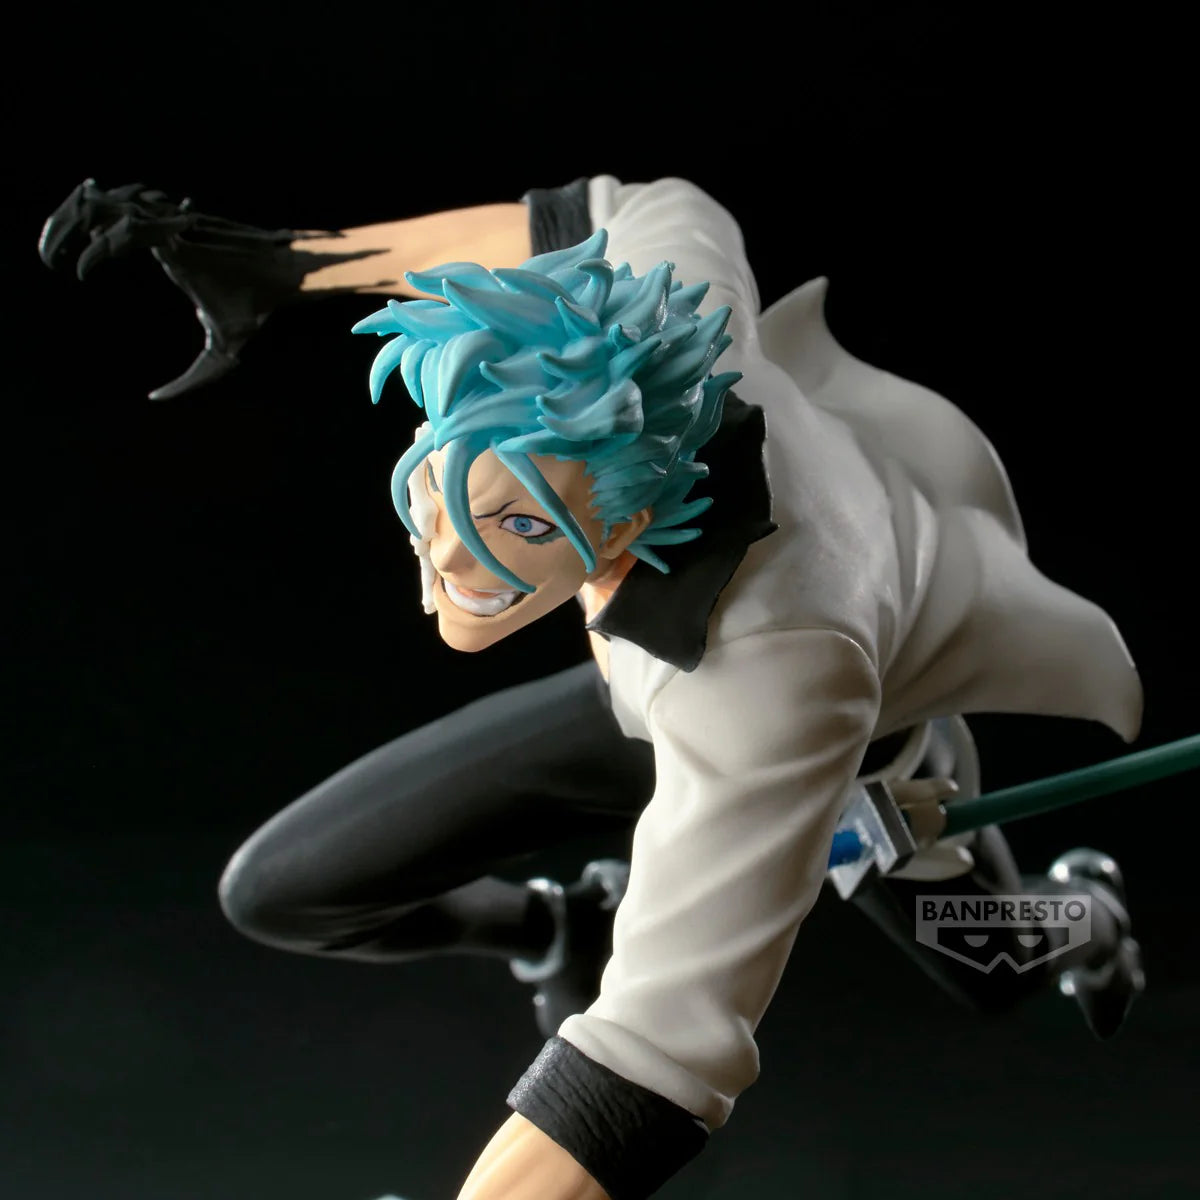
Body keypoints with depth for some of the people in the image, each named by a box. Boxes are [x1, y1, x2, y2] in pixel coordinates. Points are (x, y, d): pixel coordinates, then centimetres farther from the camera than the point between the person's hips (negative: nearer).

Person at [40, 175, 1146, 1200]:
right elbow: (651, 215, -13)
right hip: (655, 694, 4)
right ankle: (564, 929, 29)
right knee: (274, 895, -1)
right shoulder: (639, 333, -38)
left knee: (994, 980, 29)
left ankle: (1085, 909, 67)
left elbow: (664, 1050, -55)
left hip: (863, 752, -4)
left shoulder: (775, 667, -52)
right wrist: (275, 262, -13)